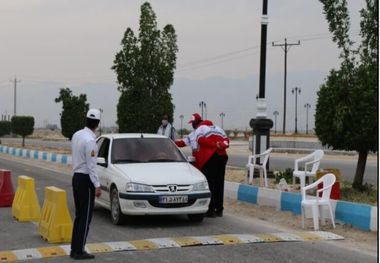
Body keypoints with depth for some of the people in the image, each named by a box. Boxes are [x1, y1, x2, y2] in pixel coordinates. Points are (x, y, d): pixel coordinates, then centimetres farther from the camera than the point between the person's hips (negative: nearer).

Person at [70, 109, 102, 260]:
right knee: (85, 217, -1)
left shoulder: (76, 135, 5)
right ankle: (79, 251, 2)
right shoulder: (90, 141, -20)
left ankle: (74, 249, 19)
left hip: (76, 177, 8)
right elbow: (91, 166, -20)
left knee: (78, 215, 15)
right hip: (85, 180, -8)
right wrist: (97, 185, -16)